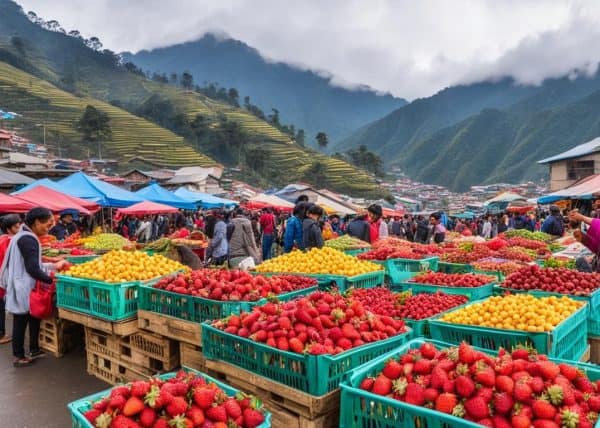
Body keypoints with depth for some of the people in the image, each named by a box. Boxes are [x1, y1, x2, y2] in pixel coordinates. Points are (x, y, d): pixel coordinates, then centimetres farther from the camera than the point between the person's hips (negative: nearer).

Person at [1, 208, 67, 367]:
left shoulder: (23, 236, 12)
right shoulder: (28, 239, -21)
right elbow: (32, 269, -25)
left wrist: (53, 266, 14)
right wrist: (51, 280, -15)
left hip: (22, 286, 10)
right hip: (23, 288, -10)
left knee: (34, 318, 16)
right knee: (21, 322, 3)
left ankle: (34, 349, 28)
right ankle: (19, 357, 15)